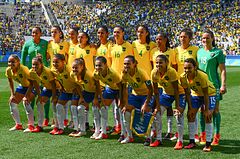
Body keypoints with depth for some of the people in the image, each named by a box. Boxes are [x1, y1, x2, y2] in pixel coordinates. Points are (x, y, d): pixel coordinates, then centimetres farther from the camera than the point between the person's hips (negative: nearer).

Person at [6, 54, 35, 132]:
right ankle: (18, 125, 16)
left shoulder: (24, 69, -34)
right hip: (22, 86, 7)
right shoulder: (8, 70, -16)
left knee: (26, 102, -26)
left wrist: (26, 96, -29)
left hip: (32, 86, -7)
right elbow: (10, 81, 4)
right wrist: (12, 94, -3)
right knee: (12, 102, 2)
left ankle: (31, 126, -15)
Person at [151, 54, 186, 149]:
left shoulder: (171, 72, -31)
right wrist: (157, 105, -10)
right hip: (166, 93, 5)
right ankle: (159, 139, 9)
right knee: (157, 114, -3)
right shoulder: (154, 73, -17)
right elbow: (156, 90, -8)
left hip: (179, 94, -5)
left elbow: (176, 90, -27)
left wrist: (177, 106, -26)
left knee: (179, 115, -17)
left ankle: (180, 141, -4)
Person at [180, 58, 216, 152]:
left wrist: (206, 109, -24)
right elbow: (187, 93, -8)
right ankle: (192, 142, 11)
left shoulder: (202, 76, -34)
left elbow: (206, 94, -27)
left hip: (209, 94, -5)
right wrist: (190, 108, -9)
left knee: (207, 117, -13)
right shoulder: (183, 77, -20)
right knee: (190, 115, -1)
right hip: (195, 94, 5)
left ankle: (208, 144, -5)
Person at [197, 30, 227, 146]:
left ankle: (216, 136, 8)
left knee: (215, 110, 1)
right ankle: (203, 135, 17)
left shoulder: (218, 52, -4)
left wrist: (223, 85, -14)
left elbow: (222, 70, -7)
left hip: (214, 84, -4)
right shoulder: (199, 51, 11)